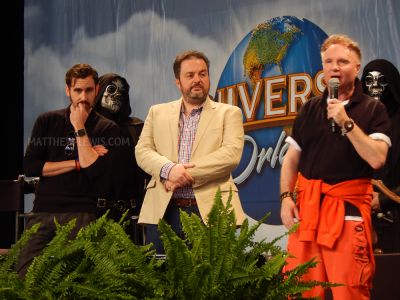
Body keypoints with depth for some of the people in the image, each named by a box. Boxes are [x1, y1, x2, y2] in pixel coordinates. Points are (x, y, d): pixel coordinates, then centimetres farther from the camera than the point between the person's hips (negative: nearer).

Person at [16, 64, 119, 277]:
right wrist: (77, 163, -4)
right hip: (43, 211, 2)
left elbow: (94, 170, -9)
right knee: (23, 274, -9)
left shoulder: (107, 128, 6)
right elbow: (30, 167, 0)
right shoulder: (47, 121, 11)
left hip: (81, 214, -2)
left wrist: (80, 128, -6)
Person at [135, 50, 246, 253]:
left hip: (210, 210, -2)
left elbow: (231, 154, -5)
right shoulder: (158, 112, 18)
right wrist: (168, 169, -14)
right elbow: (142, 151, 7)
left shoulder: (229, 113, 9)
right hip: (163, 211, 2)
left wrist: (186, 174, -12)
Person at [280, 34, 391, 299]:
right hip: (307, 207, 4)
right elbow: (292, 159, 15)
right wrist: (286, 197, 2)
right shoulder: (310, 109, 13)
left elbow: (377, 159, -11)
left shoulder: (373, 109, 2)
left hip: (349, 209, -3)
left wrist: (347, 123, -14)